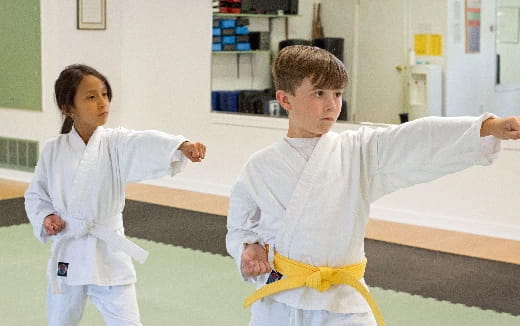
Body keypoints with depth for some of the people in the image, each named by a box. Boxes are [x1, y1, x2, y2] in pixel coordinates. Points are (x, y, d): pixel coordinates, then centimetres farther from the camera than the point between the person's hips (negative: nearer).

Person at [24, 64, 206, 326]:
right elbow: (35, 194, 10)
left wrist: (182, 146, -48)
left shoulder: (116, 144, -8)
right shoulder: (53, 150, -2)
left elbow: (146, 145, -29)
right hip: (67, 254, 2)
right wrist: (45, 218, -10)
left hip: (109, 254, -2)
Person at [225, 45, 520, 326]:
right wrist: (248, 250, -9)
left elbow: (421, 141, -16)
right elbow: (241, 226, 13)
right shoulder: (260, 167, 0)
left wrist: (490, 127, -27)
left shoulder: (362, 151, -2)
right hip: (277, 302, 1)